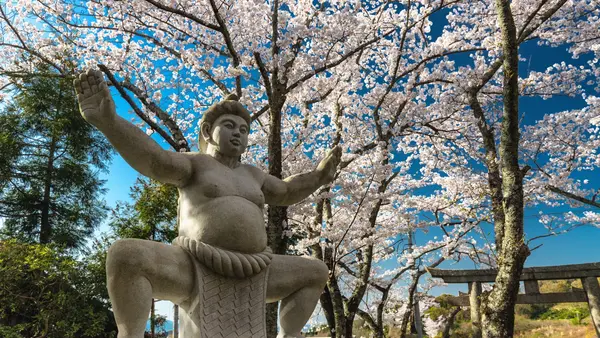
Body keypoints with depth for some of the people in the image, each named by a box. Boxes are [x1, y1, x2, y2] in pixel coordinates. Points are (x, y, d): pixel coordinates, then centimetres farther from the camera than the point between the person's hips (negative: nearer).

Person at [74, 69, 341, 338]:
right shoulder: (195, 164, 4)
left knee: (316, 272, 8)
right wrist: (106, 120, -30)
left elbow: (285, 192, 33)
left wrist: (318, 177, 20)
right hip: (195, 272, -5)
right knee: (126, 255, -31)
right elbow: (154, 159, -15)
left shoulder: (250, 174, 20)